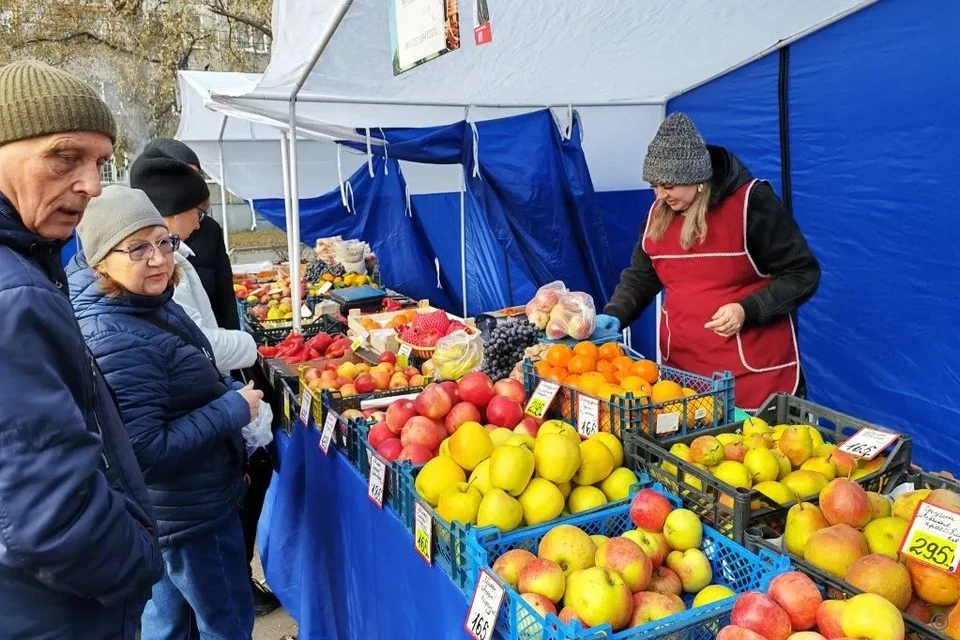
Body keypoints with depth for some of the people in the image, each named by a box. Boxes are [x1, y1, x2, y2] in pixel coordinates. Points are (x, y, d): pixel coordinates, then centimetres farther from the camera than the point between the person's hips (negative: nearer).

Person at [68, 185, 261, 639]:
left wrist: (228, 392, 0)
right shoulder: (119, 342, -29)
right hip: (188, 511, -9)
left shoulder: (152, 305, 1)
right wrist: (233, 409, -24)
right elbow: (144, 454, -30)